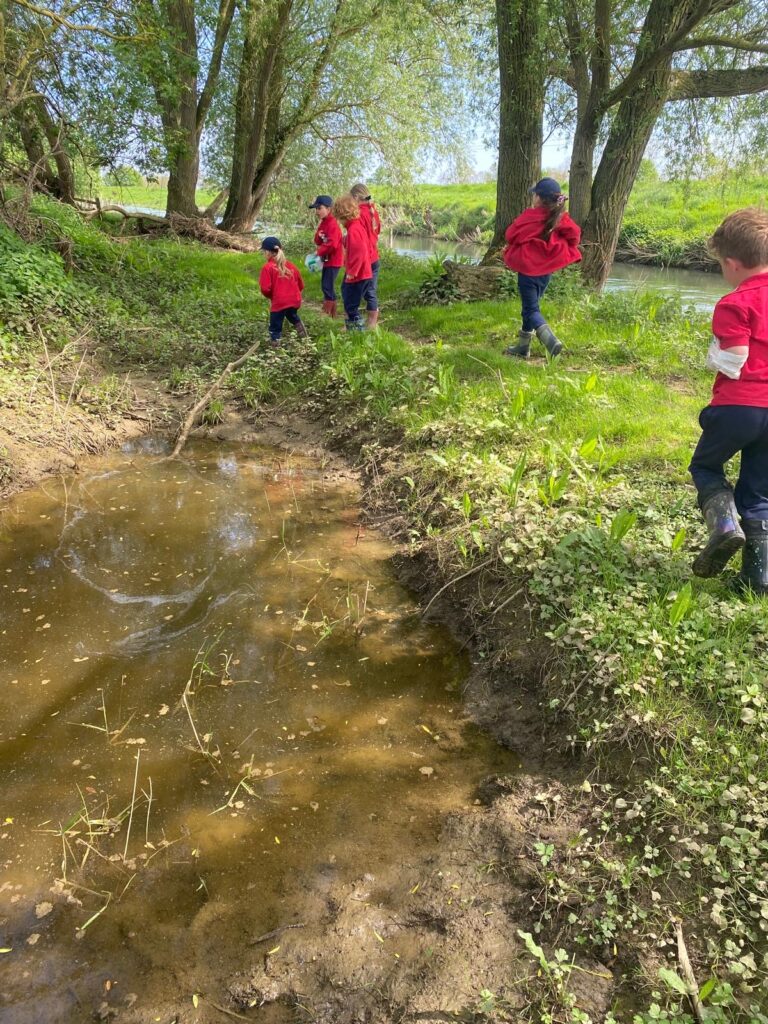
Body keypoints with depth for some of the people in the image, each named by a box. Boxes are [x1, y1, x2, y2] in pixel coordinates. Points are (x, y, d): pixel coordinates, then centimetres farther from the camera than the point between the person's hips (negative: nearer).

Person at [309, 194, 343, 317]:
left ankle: (331, 315, -5)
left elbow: (332, 245, -27)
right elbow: (317, 241, 12)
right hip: (327, 260, 10)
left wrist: (319, 252, -17)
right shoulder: (323, 223, 11)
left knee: (328, 286, -10)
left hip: (333, 260, -10)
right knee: (325, 285, 15)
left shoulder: (332, 224, -19)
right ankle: (326, 311, 25)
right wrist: (319, 236, -11)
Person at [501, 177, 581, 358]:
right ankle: (523, 347, 25)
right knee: (531, 304, 18)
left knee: (531, 308, -5)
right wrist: (560, 248, 7)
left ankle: (551, 340, -29)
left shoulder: (529, 217, -16)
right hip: (547, 269, 6)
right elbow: (575, 234, -6)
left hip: (528, 268, -6)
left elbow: (510, 235, -6)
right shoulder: (560, 217, -3)